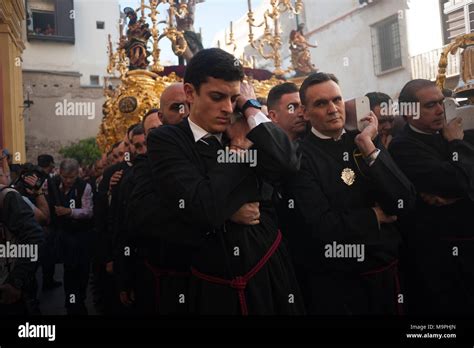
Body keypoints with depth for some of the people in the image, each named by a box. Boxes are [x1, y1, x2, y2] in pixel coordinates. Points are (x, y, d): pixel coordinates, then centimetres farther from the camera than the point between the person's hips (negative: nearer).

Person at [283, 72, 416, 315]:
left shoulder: (367, 141, 1)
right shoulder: (299, 155, -13)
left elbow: (404, 203, -8)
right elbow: (321, 226, -22)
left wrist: (368, 147, -15)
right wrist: (375, 216, -8)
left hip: (385, 272, 5)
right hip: (333, 284, -4)